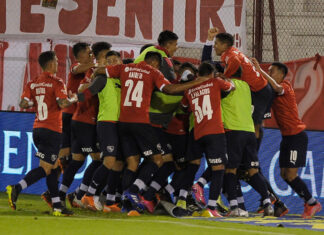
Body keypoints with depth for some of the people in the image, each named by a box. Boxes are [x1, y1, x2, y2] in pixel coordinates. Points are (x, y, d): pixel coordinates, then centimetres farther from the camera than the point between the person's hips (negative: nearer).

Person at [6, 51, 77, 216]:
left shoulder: (34, 84, 10)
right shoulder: (56, 83, -8)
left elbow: (23, 104, 3)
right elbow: (63, 103, -19)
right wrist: (73, 99, 1)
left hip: (37, 129, 7)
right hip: (52, 130, -7)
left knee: (52, 167, 13)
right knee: (45, 168, -8)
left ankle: (57, 205, 12)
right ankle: (16, 188, -24)